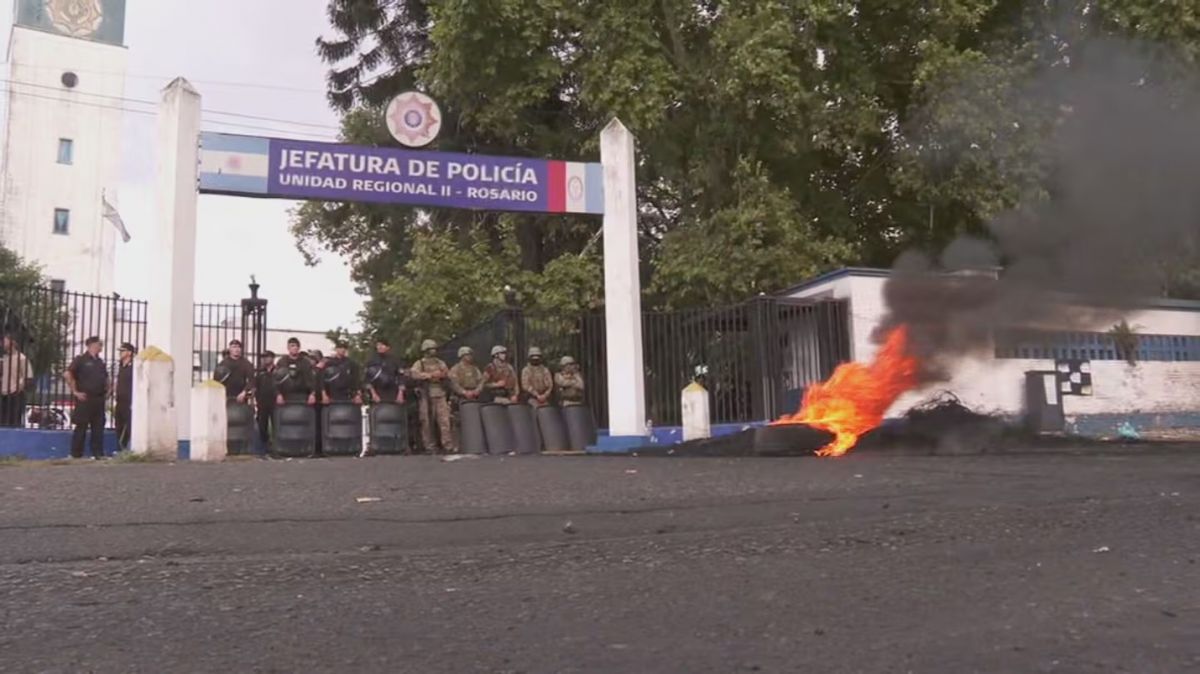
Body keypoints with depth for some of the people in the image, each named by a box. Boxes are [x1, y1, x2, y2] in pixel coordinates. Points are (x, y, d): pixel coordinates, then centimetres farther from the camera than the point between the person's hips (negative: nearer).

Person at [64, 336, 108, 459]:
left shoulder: (100, 361, 16)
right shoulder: (81, 359, -4)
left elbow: (105, 378, 28)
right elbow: (67, 375, -12)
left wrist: (106, 389, 13)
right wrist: (75, 392, -13)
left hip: (99, 399, 6)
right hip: (85, 399, -6)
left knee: (98, 427, 7)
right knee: (81, 427, -2)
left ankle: (98, 454, 11)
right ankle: (76, 454, 4)